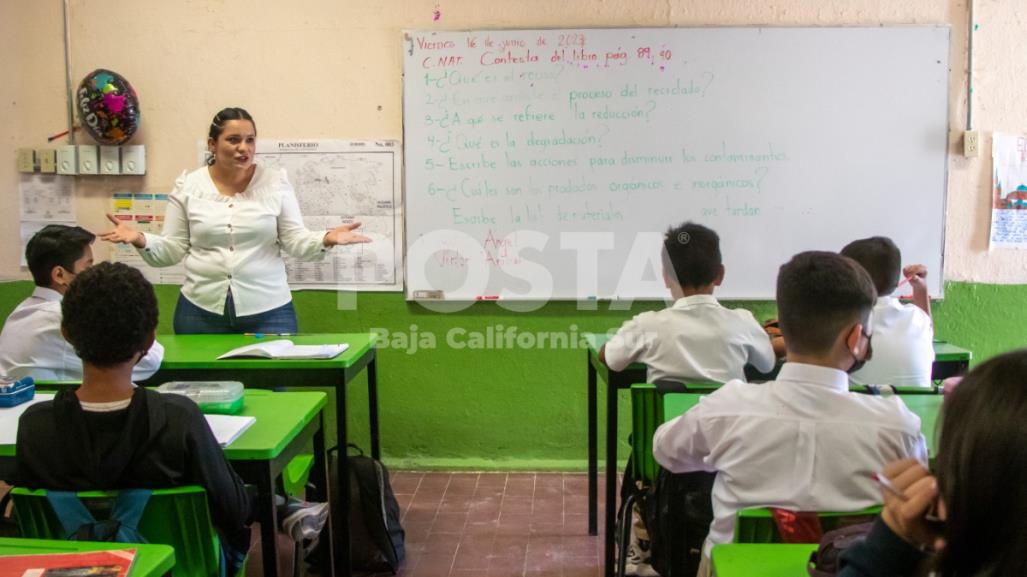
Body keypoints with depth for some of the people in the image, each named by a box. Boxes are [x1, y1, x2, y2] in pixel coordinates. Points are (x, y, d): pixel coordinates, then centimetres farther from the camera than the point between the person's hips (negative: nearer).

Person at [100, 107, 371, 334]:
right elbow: (173, 250, 4)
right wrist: (140, 239, -14)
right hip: (201, 311, 1)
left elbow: (296, 241, -2)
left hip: (268, 311, -1)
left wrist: (326, 239, -21)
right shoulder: (188, 186, 2)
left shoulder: (276, 183, 0)